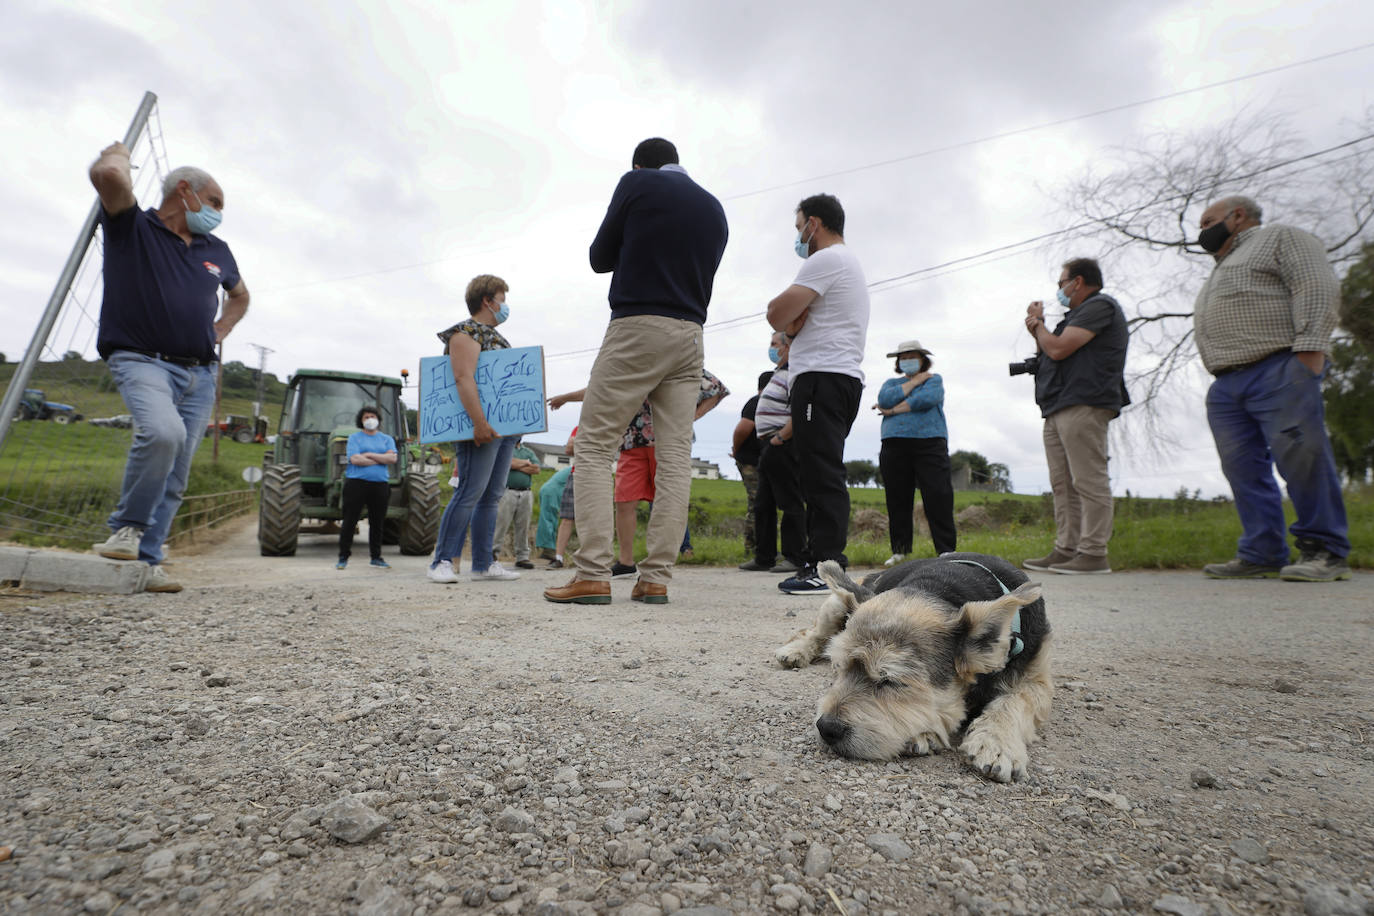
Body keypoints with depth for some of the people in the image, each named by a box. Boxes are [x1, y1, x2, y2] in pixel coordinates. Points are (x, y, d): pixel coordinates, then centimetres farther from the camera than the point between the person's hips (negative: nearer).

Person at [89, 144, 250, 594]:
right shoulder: (132, 228, 3)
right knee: (163, 431, -32)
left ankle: (146, 561, 7)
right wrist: (119, 151, 5)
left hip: (199, 374, 6)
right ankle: (127, 527, -10)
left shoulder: (216, 251, 19)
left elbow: (240, 294, 37)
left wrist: (223, 327, 19)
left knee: (175, 477, 1)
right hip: (143, 361, -5)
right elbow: (107, 175, -17)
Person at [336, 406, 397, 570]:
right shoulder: (354, 438, 7)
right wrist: (381, 460, -5)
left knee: (377, 522, 6)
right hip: (357, 483, -2)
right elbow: (355, 459, -9)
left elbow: (392, 458, -3)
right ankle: (343, 557, 7)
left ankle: (376, 557, 16)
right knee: (349, 521, -1)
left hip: (380, 484, 2)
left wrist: (369, 455, -9)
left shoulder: (387, 439, 15)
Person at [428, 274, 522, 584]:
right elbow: (464, 378, -17)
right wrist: (479, 422, -26)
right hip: (481, 427, -9)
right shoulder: (466, 333, -4)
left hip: (504, 428, 9)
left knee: (491, 496, 6)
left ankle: (483, 565, 9)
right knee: (470, 492, -11)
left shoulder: (495, 336, 25)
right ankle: (443, 561, -4)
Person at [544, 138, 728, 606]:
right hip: (690, 336, 6)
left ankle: (593, 575, -9)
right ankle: (656, 579, -1)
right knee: (675, 457, 0)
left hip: (637, 327, -5)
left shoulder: (636, 183, 4)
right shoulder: (714, 208, 19)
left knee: (594, 446, -2)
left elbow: (599, 258, 9)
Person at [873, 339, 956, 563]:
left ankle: (947, 550, -4)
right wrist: (914, 381, 4)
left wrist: (893, 410, -3)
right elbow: (885, 399, -2)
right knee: (897, 500, 1)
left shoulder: (934, 380, 15)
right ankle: (899, 551, 9)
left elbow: (926, 399, -8)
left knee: (938, 498, -9)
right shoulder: (892, 383, 23)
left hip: (930, 445, -2)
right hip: (894, 446, 3)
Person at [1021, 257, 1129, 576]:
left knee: (1088, 481, -11)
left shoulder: (1099, 306, -2)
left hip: (1082, 406, -10)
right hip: (1059, 411, 10)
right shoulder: (1081, 314, 30)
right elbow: (1052, 354, 28)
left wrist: (1037, 323, 6)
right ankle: (1066, 550, 8)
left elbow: (1058, 349, -12)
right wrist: (1037, 331, 15)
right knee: (1063, 484, 6)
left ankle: (1094, 553, -11)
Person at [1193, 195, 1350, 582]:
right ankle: (1261, 555, 2)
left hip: (1278, 372, -8)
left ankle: (1325, 551, -3)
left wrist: (1309, 348, -19)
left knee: (1300, 458, -11)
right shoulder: (1221, 270, 33)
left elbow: (1317, 286, -6)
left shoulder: (1279, 238, 9)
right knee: (1243, 469, 1)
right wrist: (1221, 377, 16)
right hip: (1226, 386, 8)